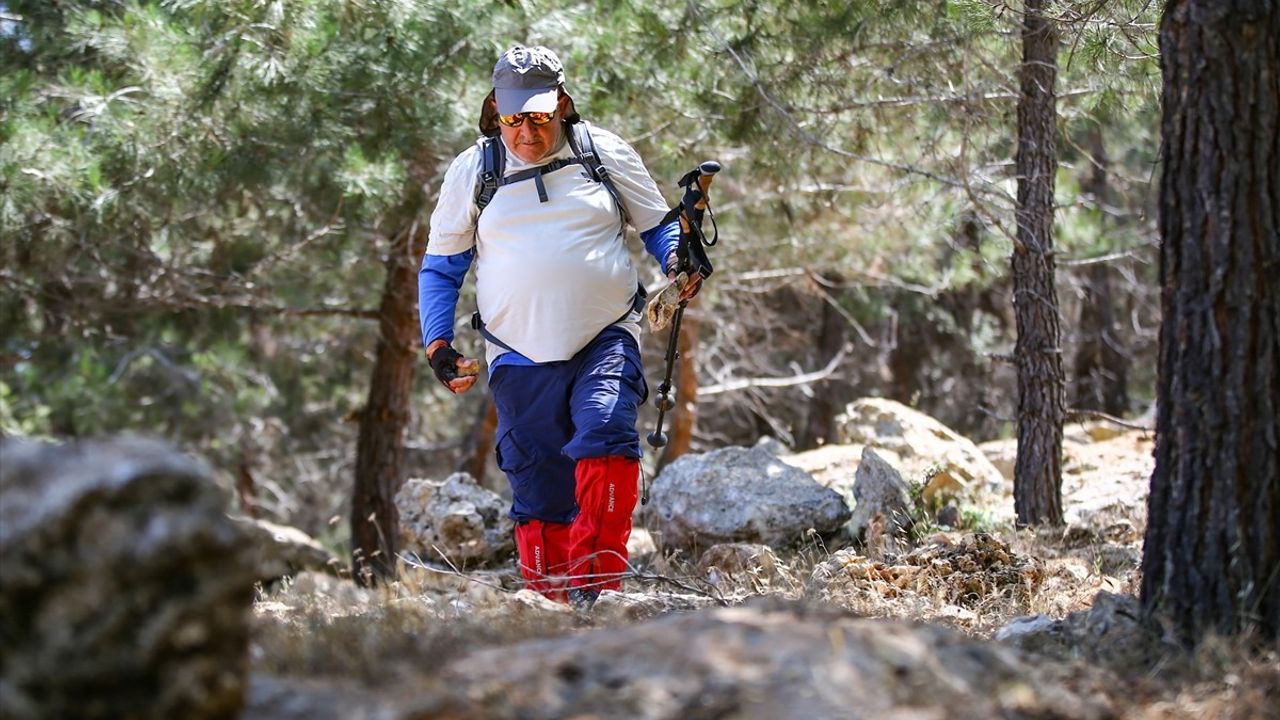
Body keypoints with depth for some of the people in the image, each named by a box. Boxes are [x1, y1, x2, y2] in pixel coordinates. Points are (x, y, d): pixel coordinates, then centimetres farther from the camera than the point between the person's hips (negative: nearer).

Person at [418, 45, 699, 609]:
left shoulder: (604, 154, 7)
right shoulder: (472, 172, 8)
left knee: (605, 431, -28)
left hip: (607, 340, -1)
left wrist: (678, 262, -5)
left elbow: (657, 224, 17)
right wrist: (437, 343, 2)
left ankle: (596, 580, -28)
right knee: (539, 497, 1)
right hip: (520, 358, 1)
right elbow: (440, 268, 15)